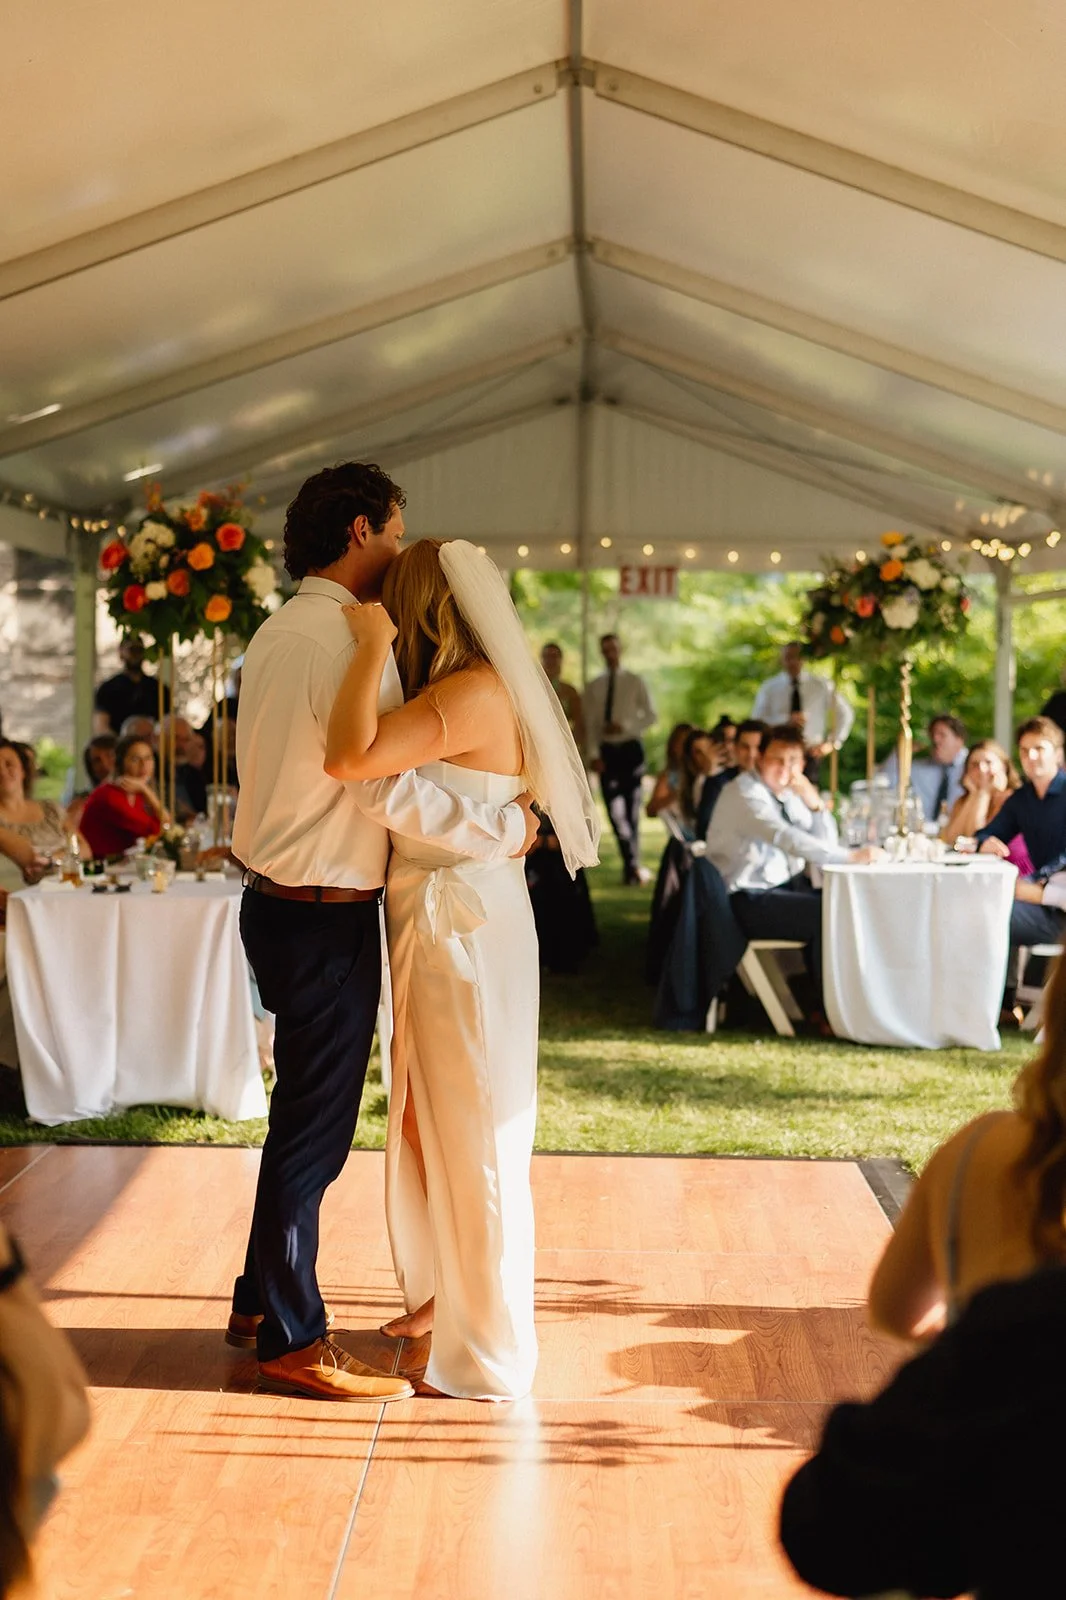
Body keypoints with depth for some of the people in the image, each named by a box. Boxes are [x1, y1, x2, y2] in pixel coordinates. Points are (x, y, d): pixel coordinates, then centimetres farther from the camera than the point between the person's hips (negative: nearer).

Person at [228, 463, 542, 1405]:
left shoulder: (279, 632, 12)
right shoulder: (347, 640, -19)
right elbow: (391, 790, -26)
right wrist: (505, 830, -16)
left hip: (277, 897, 10)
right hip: (325, 915, -10)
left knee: (304, 1113, 20)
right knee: (316, 1126, 0)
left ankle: (261, 1301, 32)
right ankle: (292, 1342, 10)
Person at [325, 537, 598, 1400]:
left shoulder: (474, 694, -20)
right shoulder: (461, 691, 11)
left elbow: (351, 755, -32)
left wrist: (373, 645, -22)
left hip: (466, 931, -10)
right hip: (431, 927, 10)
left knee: (472, 1136, 1)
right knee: (424, 1124, 21)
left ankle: (489, 1355, 14)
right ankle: (445, 1291, 40)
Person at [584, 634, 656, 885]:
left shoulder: (635, 683, 3)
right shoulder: (594, 687, 7)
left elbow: (651, 716, 1)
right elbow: (590, 724, 3)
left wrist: (625, 726, -13)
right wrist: (593, 754, -8)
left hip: (630, 748, -1)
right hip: (606, 750, 1)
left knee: (631, 808, 2)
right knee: (614, 809, -6)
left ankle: (631, 866, 11)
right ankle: (633, 864, -4)